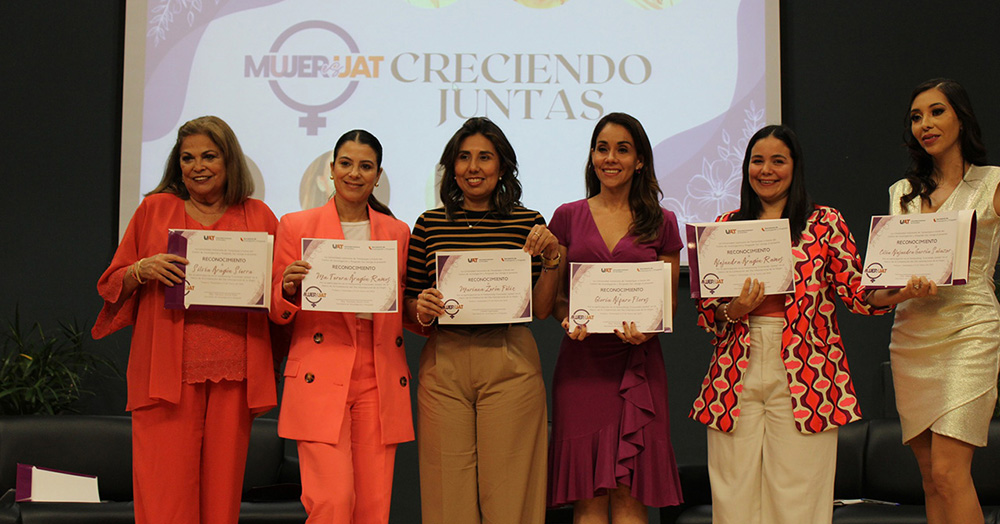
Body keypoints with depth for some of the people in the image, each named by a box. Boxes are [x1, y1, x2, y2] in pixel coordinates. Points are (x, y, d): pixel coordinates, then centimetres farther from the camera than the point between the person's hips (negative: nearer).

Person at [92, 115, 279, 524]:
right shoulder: (155, 209, 11)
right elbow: (112, 286, 12)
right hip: (167, 374, -1)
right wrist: (143, 270, -8)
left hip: (233, 375, 1)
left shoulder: (259, 217, 13)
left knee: (222, 491, 1)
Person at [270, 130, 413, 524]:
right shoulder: (296, 226, 6)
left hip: (379, 383, 3)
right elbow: (277, 314, 7)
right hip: (320, 382, -3)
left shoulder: (398, 232, 13)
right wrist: (288, 289, -14)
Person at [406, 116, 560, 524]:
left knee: (507, 489, 1)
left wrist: (551, 259, -9)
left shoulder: (528, 223, 5)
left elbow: (541, 309, 4)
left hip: (510, 365, -1)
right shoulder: (430, 224, 7)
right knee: (448, 489, 3)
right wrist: (422, 310, -10)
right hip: (443, 365, 1)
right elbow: (408, 306, 12)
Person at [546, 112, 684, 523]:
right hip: (582, 362, 0)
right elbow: (552, 297, 11)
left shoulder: (662, 224, 9)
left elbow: (670, 304, 10)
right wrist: (569, 319, -11)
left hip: (639, 364, 0)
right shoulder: (568, 217, 10)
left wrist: (646, 330, -11)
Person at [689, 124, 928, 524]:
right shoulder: (726, 225, 13)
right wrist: (733, 311, -10)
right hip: (736, 374, 2)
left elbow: (855, 292, 0)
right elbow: (705, 309, 11)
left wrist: (897, 294, -19)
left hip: (804, 372, -2)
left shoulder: (825, 222, 7)